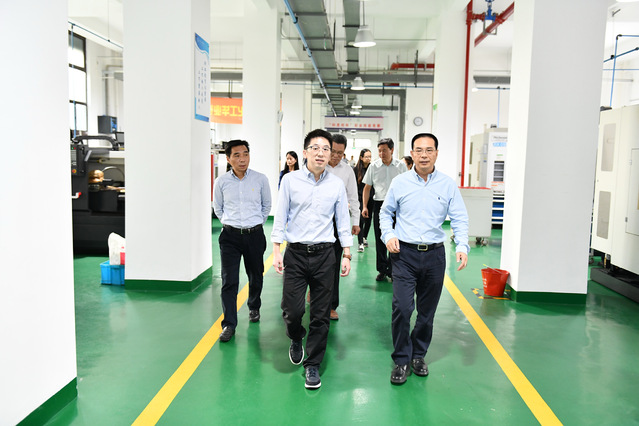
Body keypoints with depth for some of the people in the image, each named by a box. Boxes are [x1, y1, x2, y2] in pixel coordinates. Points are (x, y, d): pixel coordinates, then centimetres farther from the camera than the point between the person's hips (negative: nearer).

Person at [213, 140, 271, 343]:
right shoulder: (221, 182, -3)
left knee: (256, 276, 16)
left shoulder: (260, 179, -4)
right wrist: (230, 223, 9)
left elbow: (266, 206, 11)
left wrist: (256, 223, 10)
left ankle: (254, 307, 43)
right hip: (230, 236, -1)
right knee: (229, 281, -5)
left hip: (255, 235, 1)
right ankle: (229, 324, 2)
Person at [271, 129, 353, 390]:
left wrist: (347, 255, 6)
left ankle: (313, 364, 21)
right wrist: (276, 251, -2)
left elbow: (343, 221, 9)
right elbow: (280, 217, 3)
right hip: (295, 253, -1)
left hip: (324, 254, 1)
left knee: (321, 314, 4)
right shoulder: (290, 180, 0)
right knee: (292, 310, -3)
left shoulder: (337, 185, 3)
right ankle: (296, 339, 32)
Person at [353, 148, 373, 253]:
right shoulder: (356, 169, -3)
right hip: (360, 198, -3)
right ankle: (360, 243, -6)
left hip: (370, 198, 3)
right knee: (361, 219, -9)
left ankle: (365, 237, 34)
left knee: (368, 219, 12)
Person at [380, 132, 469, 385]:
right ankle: (402, 360, 8)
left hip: (434, 254, 2)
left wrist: (462, 246, -14)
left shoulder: (448, 185, 2)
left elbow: (459, 219, 2)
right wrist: (389, 235, -5)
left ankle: (418, 355, 31)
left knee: (427, 310, 11)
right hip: (404, 253, -1)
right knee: (402, 307, -10)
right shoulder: (400, 183, 1)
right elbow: (386, 212, 12)